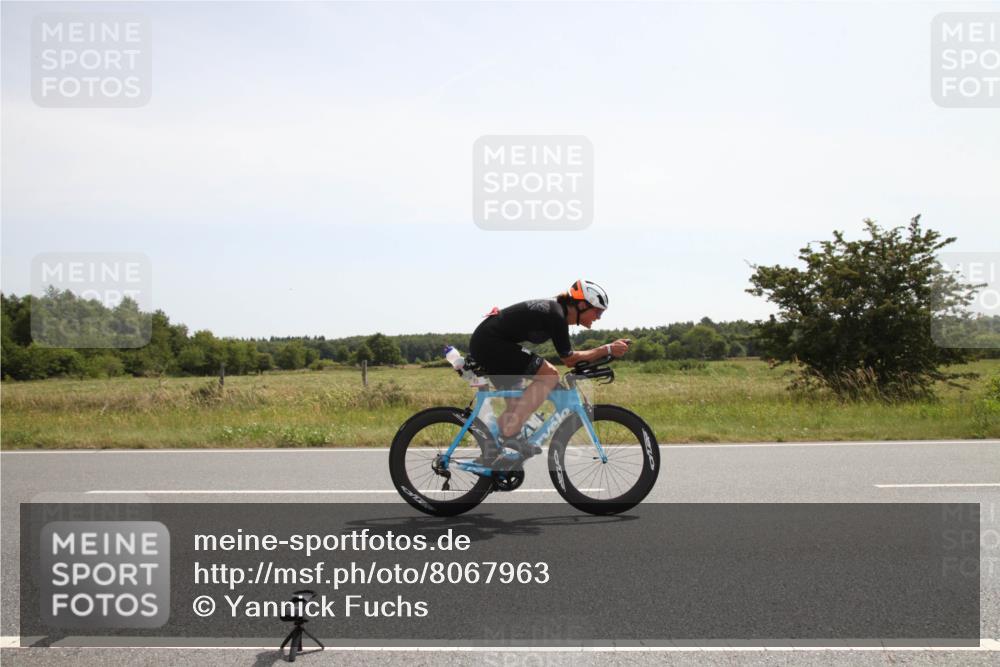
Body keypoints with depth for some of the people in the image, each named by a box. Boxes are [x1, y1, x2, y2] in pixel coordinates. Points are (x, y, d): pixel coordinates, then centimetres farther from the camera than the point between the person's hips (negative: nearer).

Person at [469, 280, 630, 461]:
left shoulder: (555, 310, 12)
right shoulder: (556, 316, -16)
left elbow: (568, 357, 18)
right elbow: (569, 359, -11)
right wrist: (608, 349, -10)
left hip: (482, 343, 10)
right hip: (490, 343, -10)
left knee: (517, 404, 15)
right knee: (549, 376, -14)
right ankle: (510, 436, -15)